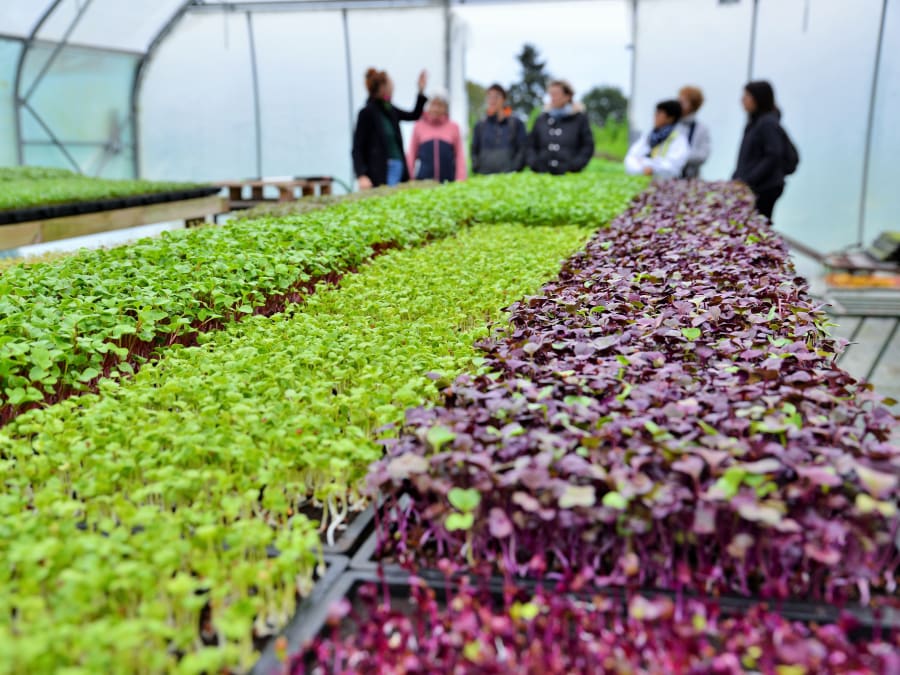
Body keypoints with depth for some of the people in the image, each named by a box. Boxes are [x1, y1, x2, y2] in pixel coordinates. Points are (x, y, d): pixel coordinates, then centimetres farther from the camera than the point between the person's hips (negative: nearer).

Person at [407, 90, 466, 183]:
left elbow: (460, 156, 8)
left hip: (448, 180, 0)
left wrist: (460, 180, 0)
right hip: (423, 180, 0)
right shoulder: (419, 126, 9)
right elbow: (412, 155, 13)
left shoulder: (453, 127, 8)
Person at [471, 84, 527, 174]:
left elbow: (523, 150, 3)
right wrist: (476, 170, 1)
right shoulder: (480, 125, 14)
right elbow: (474, 151, 17)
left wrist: (514, 169, -8)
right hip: (485, 176, 1)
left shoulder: (516, 123, 7)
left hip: (508, 175, -1)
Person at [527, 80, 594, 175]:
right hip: (542, 174, 3)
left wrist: (574, 167, -10)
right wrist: (534, 164, 1)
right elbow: (531, 145, 18)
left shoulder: (580, 118, 6)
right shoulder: (541, 119, 15)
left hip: (568, 174, -2)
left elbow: (588, 147, 3)